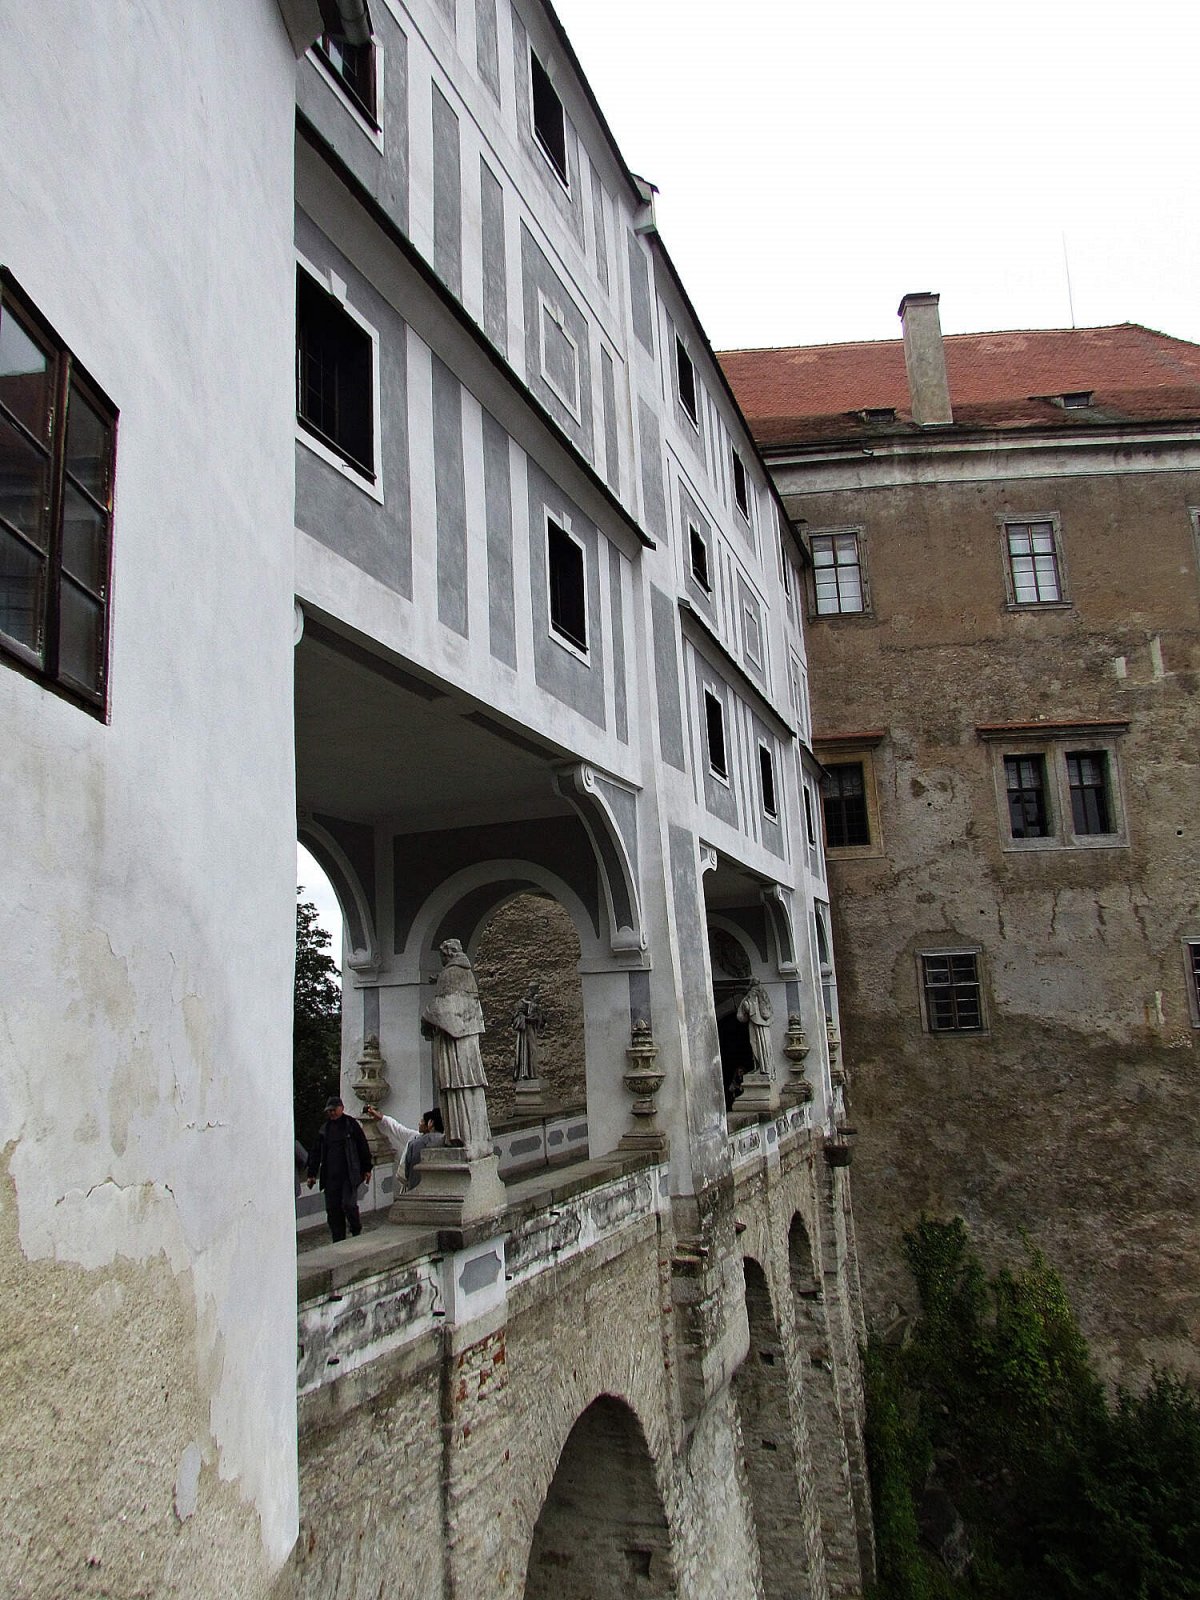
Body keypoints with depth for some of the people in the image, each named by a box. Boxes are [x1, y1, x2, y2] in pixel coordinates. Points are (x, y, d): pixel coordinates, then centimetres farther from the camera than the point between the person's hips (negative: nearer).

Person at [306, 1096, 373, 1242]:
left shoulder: (351, 1124, 1)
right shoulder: (325, 1129, 13)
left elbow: (363, 1147, 4)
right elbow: (315, 1152, 16)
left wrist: (367, 1169, 3)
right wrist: (312, 1174, 11)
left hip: (349, 1175, -5)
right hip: (330, 1176, 5)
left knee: (348, 1205, -12)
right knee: (332, 1209, 3)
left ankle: (357, 1233, 12)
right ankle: (338, 1241, 13)